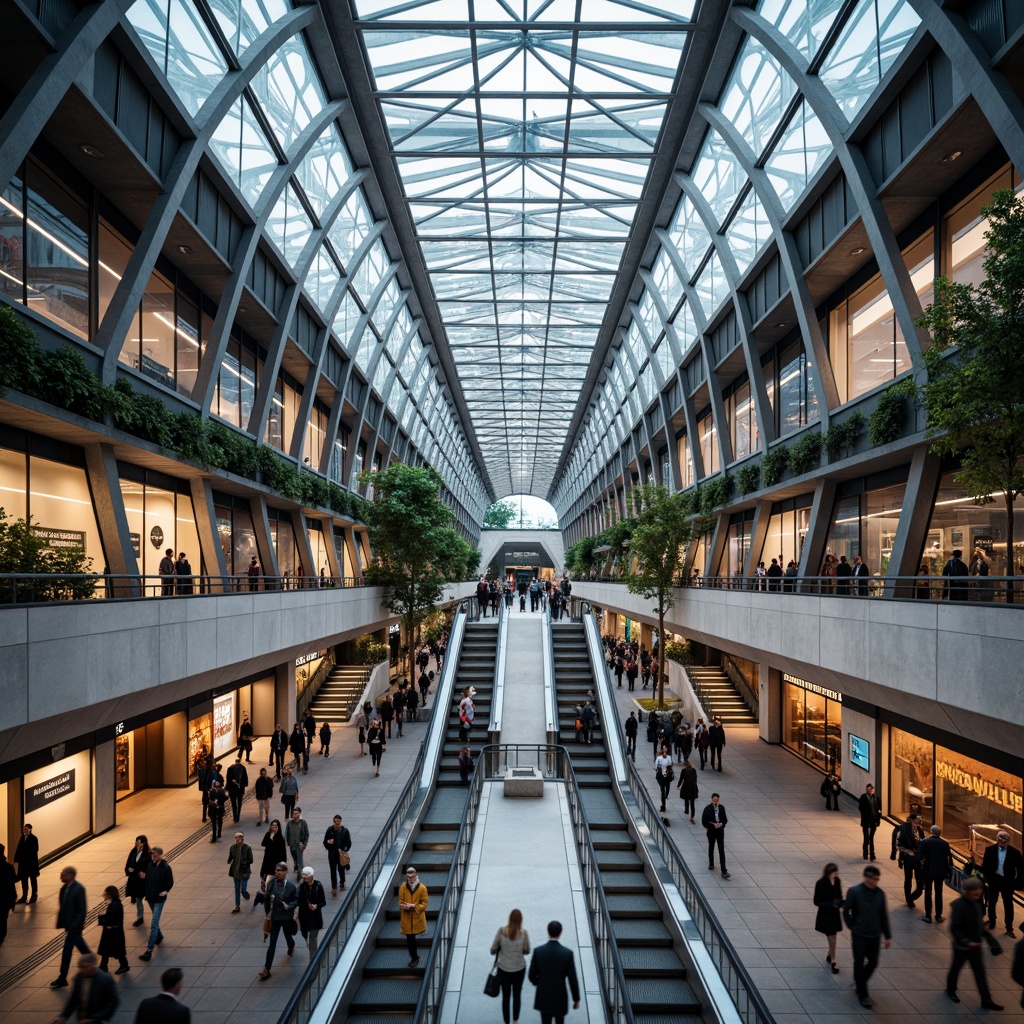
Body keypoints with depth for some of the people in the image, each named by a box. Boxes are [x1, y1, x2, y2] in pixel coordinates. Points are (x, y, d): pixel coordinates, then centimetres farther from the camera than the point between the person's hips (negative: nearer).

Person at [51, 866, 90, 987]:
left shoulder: (79, 889, -23)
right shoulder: (65, 887, 0)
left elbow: (82, 910, -21)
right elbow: (63, 905, 10)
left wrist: (75, 925, -23)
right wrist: (61, 921, 9)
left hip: (74, 925, -8)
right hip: (68, 923, 8)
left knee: (67, 951, 0)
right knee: (80, 945, 23)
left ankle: (62, 979, 11)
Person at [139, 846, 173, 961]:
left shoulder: (166, 867, -16)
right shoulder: (151, 865, -1)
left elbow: (170, 882, -8)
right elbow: (147, 879, 9)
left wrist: (165, 891, -23)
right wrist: (147, 893, 5)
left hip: (159, 899, -6)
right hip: (150, 897, 6)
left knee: (154, 924, -9)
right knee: (155, 920, 24)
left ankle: (149, 950, -9)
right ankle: (159, 936, 47)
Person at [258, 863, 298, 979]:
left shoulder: (291, 885, -16)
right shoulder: (271, 883, -12)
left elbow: (297, 900, -7)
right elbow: (267, 898, -2)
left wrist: (289, 906, -23)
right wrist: (268, 911, -8)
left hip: (287, 917, 0)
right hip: (274, 917, 0)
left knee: (288, 936, 23)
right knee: (272, 943, 1)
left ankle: (291, 945, 59)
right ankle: (267, 969, 8)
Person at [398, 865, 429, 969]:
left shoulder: (422, 888, -11)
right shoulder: (403, 887, -6)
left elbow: (424, 903, -7)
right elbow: (400, 902, -1)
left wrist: (414, 906, -22)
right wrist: (406, 906, -22)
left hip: (418, 916, -1)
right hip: (406, 917, 1)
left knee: (411, 937, 8)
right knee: (410, 938, 3)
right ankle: (414, 957, 20)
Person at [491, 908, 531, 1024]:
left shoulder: (501, 931, -14)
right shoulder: (524, 932, -14)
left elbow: (493, 949, -5)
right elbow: (527, 951, -2)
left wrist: (495, 952, 17)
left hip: (503, 968, 0)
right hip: (519, 968, 0)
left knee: (505, 996, 14)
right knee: (517, 995, 19)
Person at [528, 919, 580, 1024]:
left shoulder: (538, 951, -15)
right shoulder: (567, 953, -18)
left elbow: (532, 975, -5)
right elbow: (573, 979, -12)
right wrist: (576, 999, 2)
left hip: (543, 998, 0)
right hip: (560, 998, 0)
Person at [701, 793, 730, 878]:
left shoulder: (722, 808, -5)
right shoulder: (708, 809, -13)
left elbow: (725, 819, 5)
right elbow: (704, 821, -12)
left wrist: (721, 824, -15)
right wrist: (713, 825, -21)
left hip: (720, 831, 1)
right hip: (711, 832, -1)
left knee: (722, 850, -3)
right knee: (711, 848, 17)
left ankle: (724, 871, -4)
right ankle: (711, 864, 40)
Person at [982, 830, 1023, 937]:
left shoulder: (1015, 852, -13)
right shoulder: (990, 850, -9)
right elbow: (985, 865, -1)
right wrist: (987, 878, -4)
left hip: (1007, 882, -1)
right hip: (994, 880, 1)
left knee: (1008, 905, 8)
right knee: (992, 903, 16)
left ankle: (1009, 928, 23)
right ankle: (991, 922, 36)